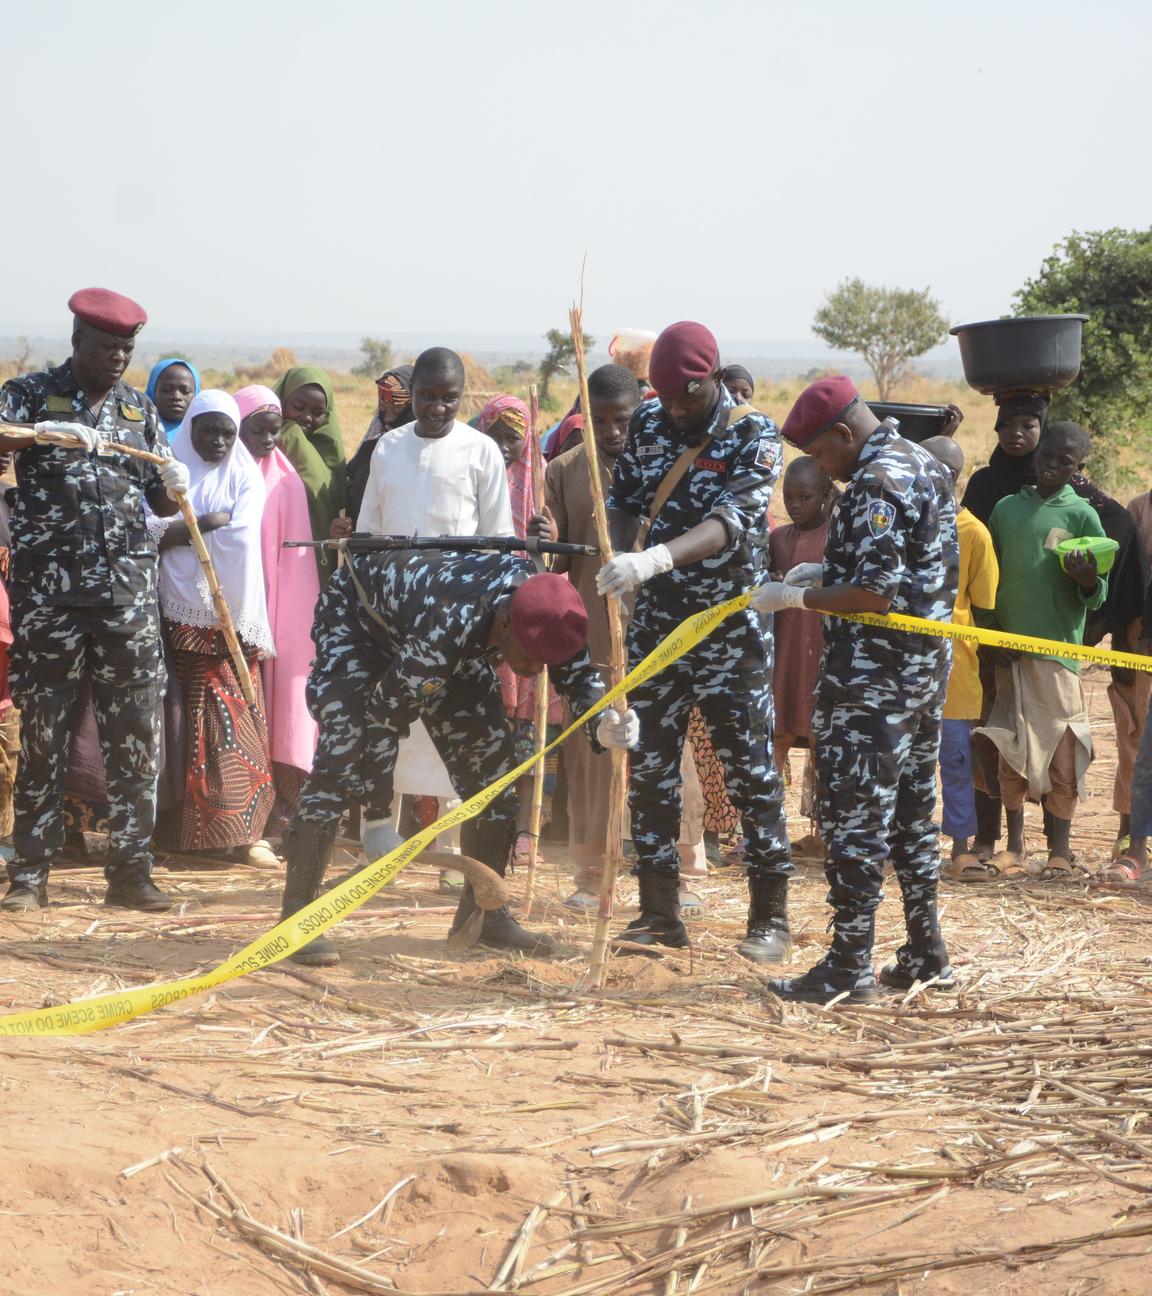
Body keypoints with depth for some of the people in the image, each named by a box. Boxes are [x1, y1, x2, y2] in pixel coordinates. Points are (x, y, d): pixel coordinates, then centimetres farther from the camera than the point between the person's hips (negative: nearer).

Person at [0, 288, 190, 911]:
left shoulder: (138, 409, 13)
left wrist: (174, 487, -7)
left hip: (127, 595, 3)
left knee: (134, 735, 2)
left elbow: (159, 502, 15)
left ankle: (130, 871, 7)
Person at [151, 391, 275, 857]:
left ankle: (243, 824, -7)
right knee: (196, 714, -3)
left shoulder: (245, 475, 9)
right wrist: (211, 522, -11)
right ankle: (187, 827, -1)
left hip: (233, 609, 0)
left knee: (236, 712, -6)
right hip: (184, 608, 0)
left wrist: (179, 534, -4)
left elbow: (243, 537, -7)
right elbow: (151, 530, -5)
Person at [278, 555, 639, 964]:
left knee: (491, 758, -2)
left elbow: (578, 675, -9)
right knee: (343, 754, -22)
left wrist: (605, 721, -32)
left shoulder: (544, 609, -26)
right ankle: (296, 918, -20)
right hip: (356, 613, -7)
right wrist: (376, 820, -27)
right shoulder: (445, 632, -44)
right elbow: (383, 715, -34)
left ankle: (484, 910, 11)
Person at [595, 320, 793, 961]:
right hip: (655, 625, 5)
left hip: (730, 631, -5)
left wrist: (652, 561, -40)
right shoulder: (648, 423, 5)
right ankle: (660, 913, 14)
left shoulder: (755, 437, -11)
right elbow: (624, 505, 14)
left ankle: (771, 919, 5)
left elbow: (727, 523, -26)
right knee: (650, 769, 6)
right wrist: (619, 563, -5)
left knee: (752, 773, -2)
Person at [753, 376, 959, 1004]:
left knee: (854, 820, -4)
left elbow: (874, 593, -24)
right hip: (927, 668, 10)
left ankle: (848, 968, -1)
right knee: (912, 811, 16)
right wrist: (826, 572, 14)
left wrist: (795, 597, -16)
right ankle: (926, 953, 21)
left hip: (870, 681, -10)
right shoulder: (926, 466, 13)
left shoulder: (877, 485, -19)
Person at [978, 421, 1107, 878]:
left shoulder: (1081, 515, -1)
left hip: (1059, 649, -3)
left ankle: (1059, 850, 7)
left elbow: (1096, 599, -1)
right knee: (1010, 751, 7)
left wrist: (1088, 581, -23)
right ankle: (1014, 845, 17)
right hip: (1008, 651, 3)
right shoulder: (1006, 509, 9)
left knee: (1061, 754, -2)